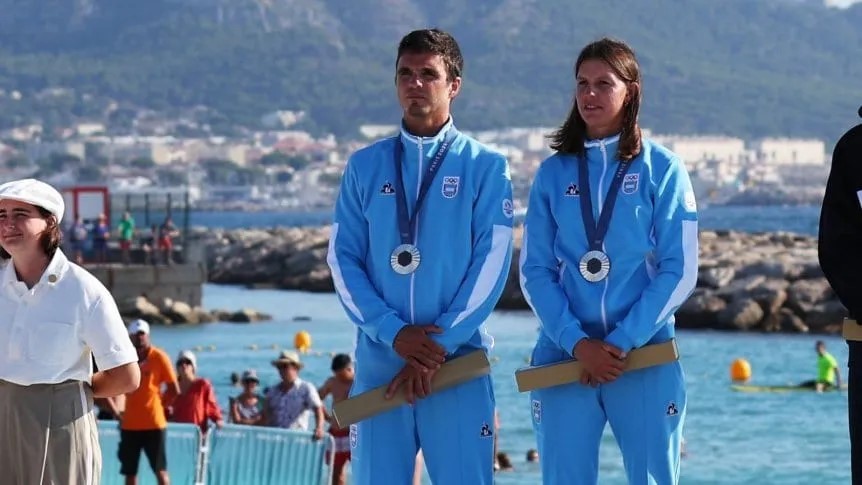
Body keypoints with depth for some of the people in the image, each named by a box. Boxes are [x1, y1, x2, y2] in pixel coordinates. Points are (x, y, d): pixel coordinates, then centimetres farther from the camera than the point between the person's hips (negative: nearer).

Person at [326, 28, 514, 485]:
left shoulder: (484, 167, 4)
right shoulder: (364, 167, 11)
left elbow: (491, 264, -3)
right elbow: (342, 259, 5)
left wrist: (439, 345, -11)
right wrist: (393, 332, -9)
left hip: (458, 365, -2)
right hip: (378, 363, 2)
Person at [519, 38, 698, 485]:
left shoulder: (661, 168, 2)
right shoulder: (554, 173, 8)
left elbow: (679, 271, -3)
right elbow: (535, 271, 3)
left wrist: (622, 343, -11)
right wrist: (577, 342, -11)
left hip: (645, 356, -2)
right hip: (564, 356, 2)